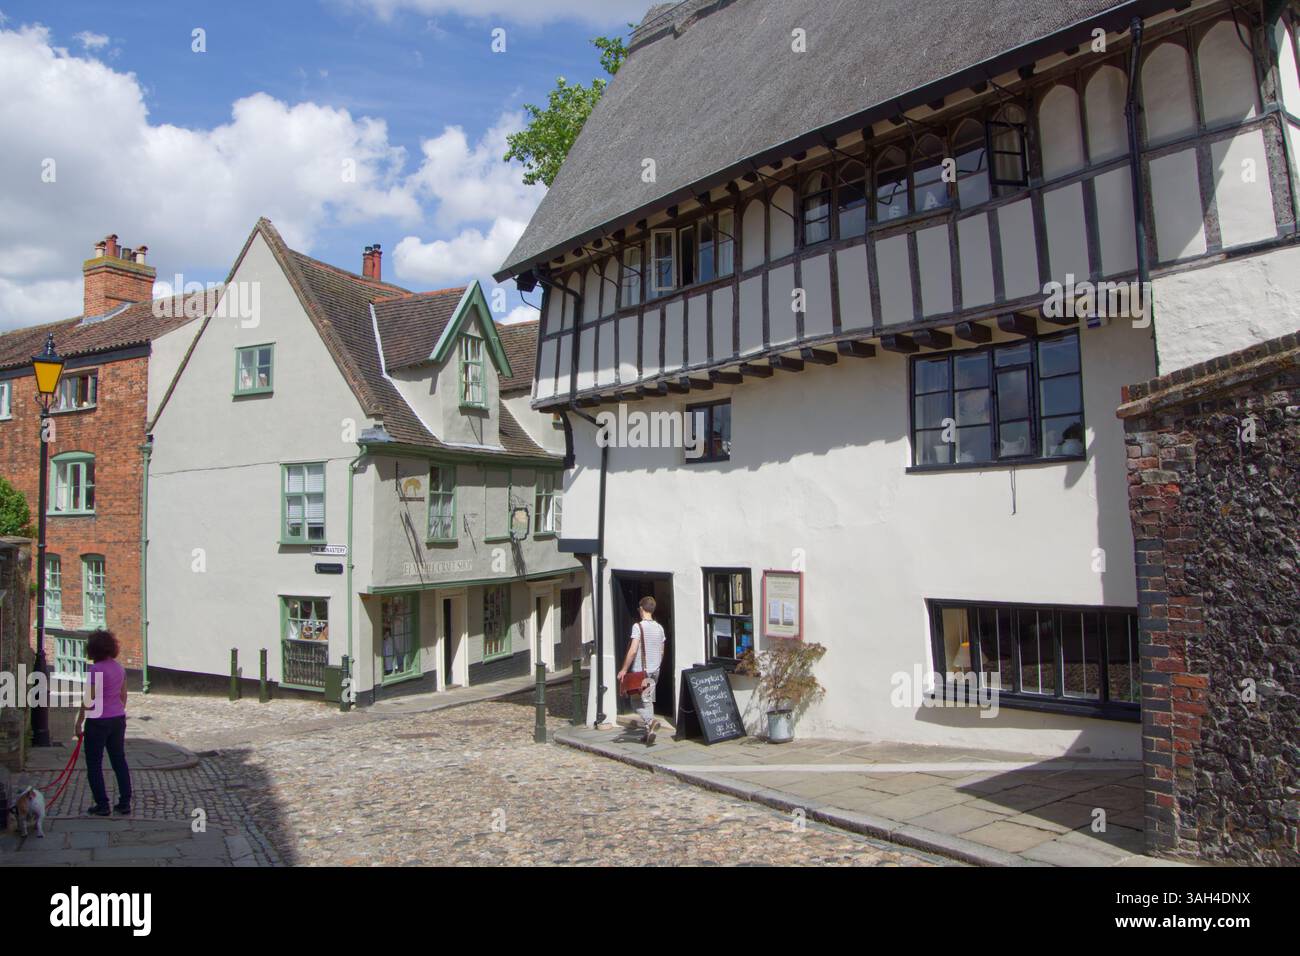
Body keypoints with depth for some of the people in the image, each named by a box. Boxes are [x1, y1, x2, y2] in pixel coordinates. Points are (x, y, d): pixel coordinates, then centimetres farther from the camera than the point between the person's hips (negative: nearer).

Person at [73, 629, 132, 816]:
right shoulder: (119, 668, 6)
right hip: (118, 719, 7)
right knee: (119, 760, 13)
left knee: (94, 764, 6)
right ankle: (125, 803, 15)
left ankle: (102, 805, 8)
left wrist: (79, 722, -8)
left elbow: (89, 699, -16)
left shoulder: (95, 669, -16)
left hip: (98, 721, -7)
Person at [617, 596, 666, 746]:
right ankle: (649, 731, 10)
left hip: (640, 671, -6)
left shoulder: (638, 626, -13)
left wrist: (624, 669, -12)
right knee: (648, 700, 12)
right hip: (655, 671, 6)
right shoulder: (659, 628, 7)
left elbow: (633, 651, -19)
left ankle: (650, 721, -19)